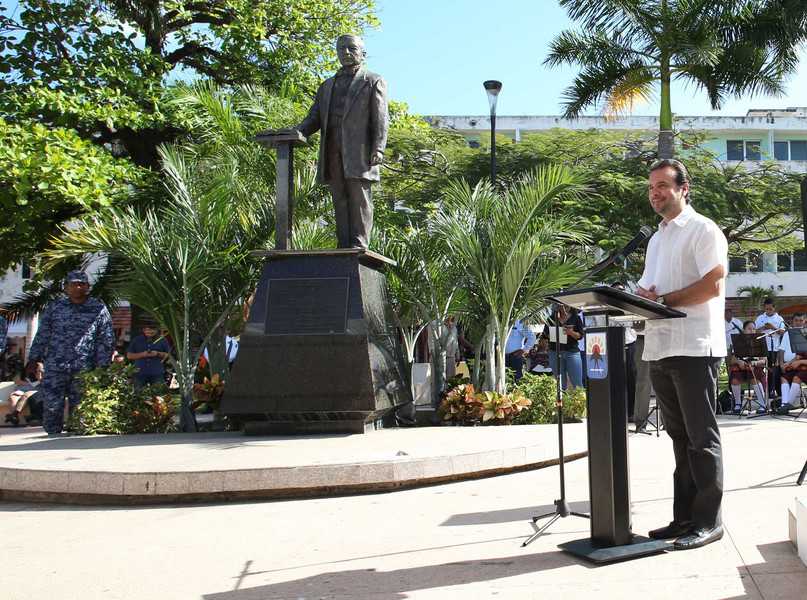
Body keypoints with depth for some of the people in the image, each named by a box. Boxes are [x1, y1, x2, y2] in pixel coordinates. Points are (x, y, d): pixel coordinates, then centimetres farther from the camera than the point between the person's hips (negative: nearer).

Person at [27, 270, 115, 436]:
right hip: (55, 367, 1)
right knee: (52, 406, -3)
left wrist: (102, 365, -3)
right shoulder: (54, 307, 9)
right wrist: (34, 358, 5)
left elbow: (107, 340, 3)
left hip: (84, 370, -1)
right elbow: (42, 335, 11)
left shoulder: (99, 309, 5)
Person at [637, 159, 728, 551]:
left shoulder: (702, 230, -3)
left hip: (694, 347, -8)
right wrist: (641, 297, 0)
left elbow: (714, 284, -14)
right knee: (679, 437, 11)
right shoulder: (656, 239, 22)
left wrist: (662, 300, -14)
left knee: (701, 438, -3)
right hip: (659, 350, 8)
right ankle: (684, 518, 17)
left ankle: (708, 521, 3)